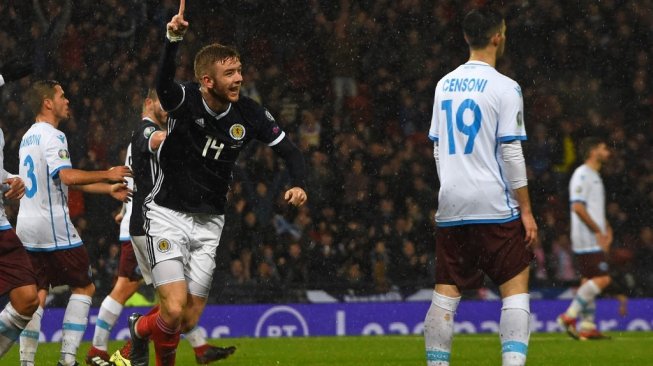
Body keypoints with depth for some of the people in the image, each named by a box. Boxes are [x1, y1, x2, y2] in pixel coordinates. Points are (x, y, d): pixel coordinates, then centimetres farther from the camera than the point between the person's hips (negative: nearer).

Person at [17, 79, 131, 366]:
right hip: (53, 227, -8)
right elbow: (68, 176, -26)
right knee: (84, 288, 3)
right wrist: (107, 175, -16)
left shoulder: (28, 138, 19)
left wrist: (108, 189, 23)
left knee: (36, 295, 9)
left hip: (26, 228, 8)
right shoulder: (52, 136, -11)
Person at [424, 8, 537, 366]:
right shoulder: (504, 88, -7)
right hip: (494, 207, -5)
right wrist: (526, 210, -5)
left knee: (446, 291, 6)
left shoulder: (445, 85, 10)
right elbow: (511, 153, -10)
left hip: (450, 206, 5)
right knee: (515, 286, 0)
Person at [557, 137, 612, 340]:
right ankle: (570, 316, -11)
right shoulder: (582, 175, -12)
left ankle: (587, 327, 8)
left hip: (595, 240, 10)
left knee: (589, 281, 8)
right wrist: (598, 232, -17)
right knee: (602, 279, -14)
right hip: (587, 239, -10)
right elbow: (578, 207, -20)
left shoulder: (595, 176, 19)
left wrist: (607, 230, 14)